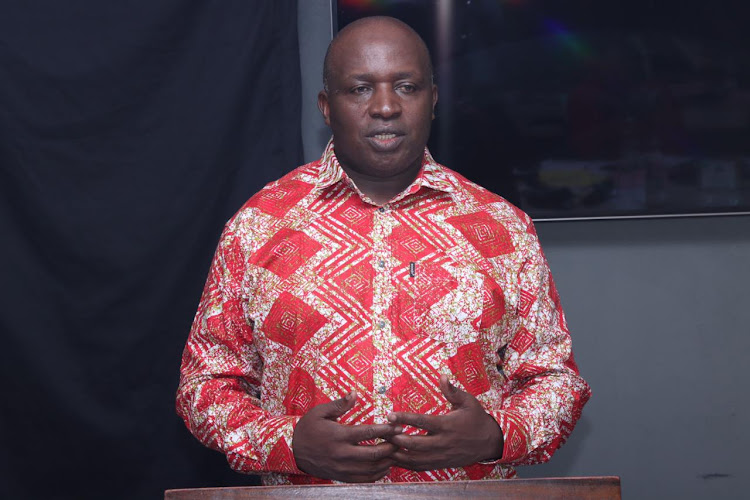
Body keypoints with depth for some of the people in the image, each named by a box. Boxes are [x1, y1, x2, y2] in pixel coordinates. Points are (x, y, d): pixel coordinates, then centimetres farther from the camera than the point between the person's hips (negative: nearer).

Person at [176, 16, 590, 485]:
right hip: (306, 490, 0)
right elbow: (207, 380, 8)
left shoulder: (504, 228, 7)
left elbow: (555, 376, 10)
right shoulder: (257, 226, 5)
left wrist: (495, 438, -8)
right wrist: (288, 444, -9)